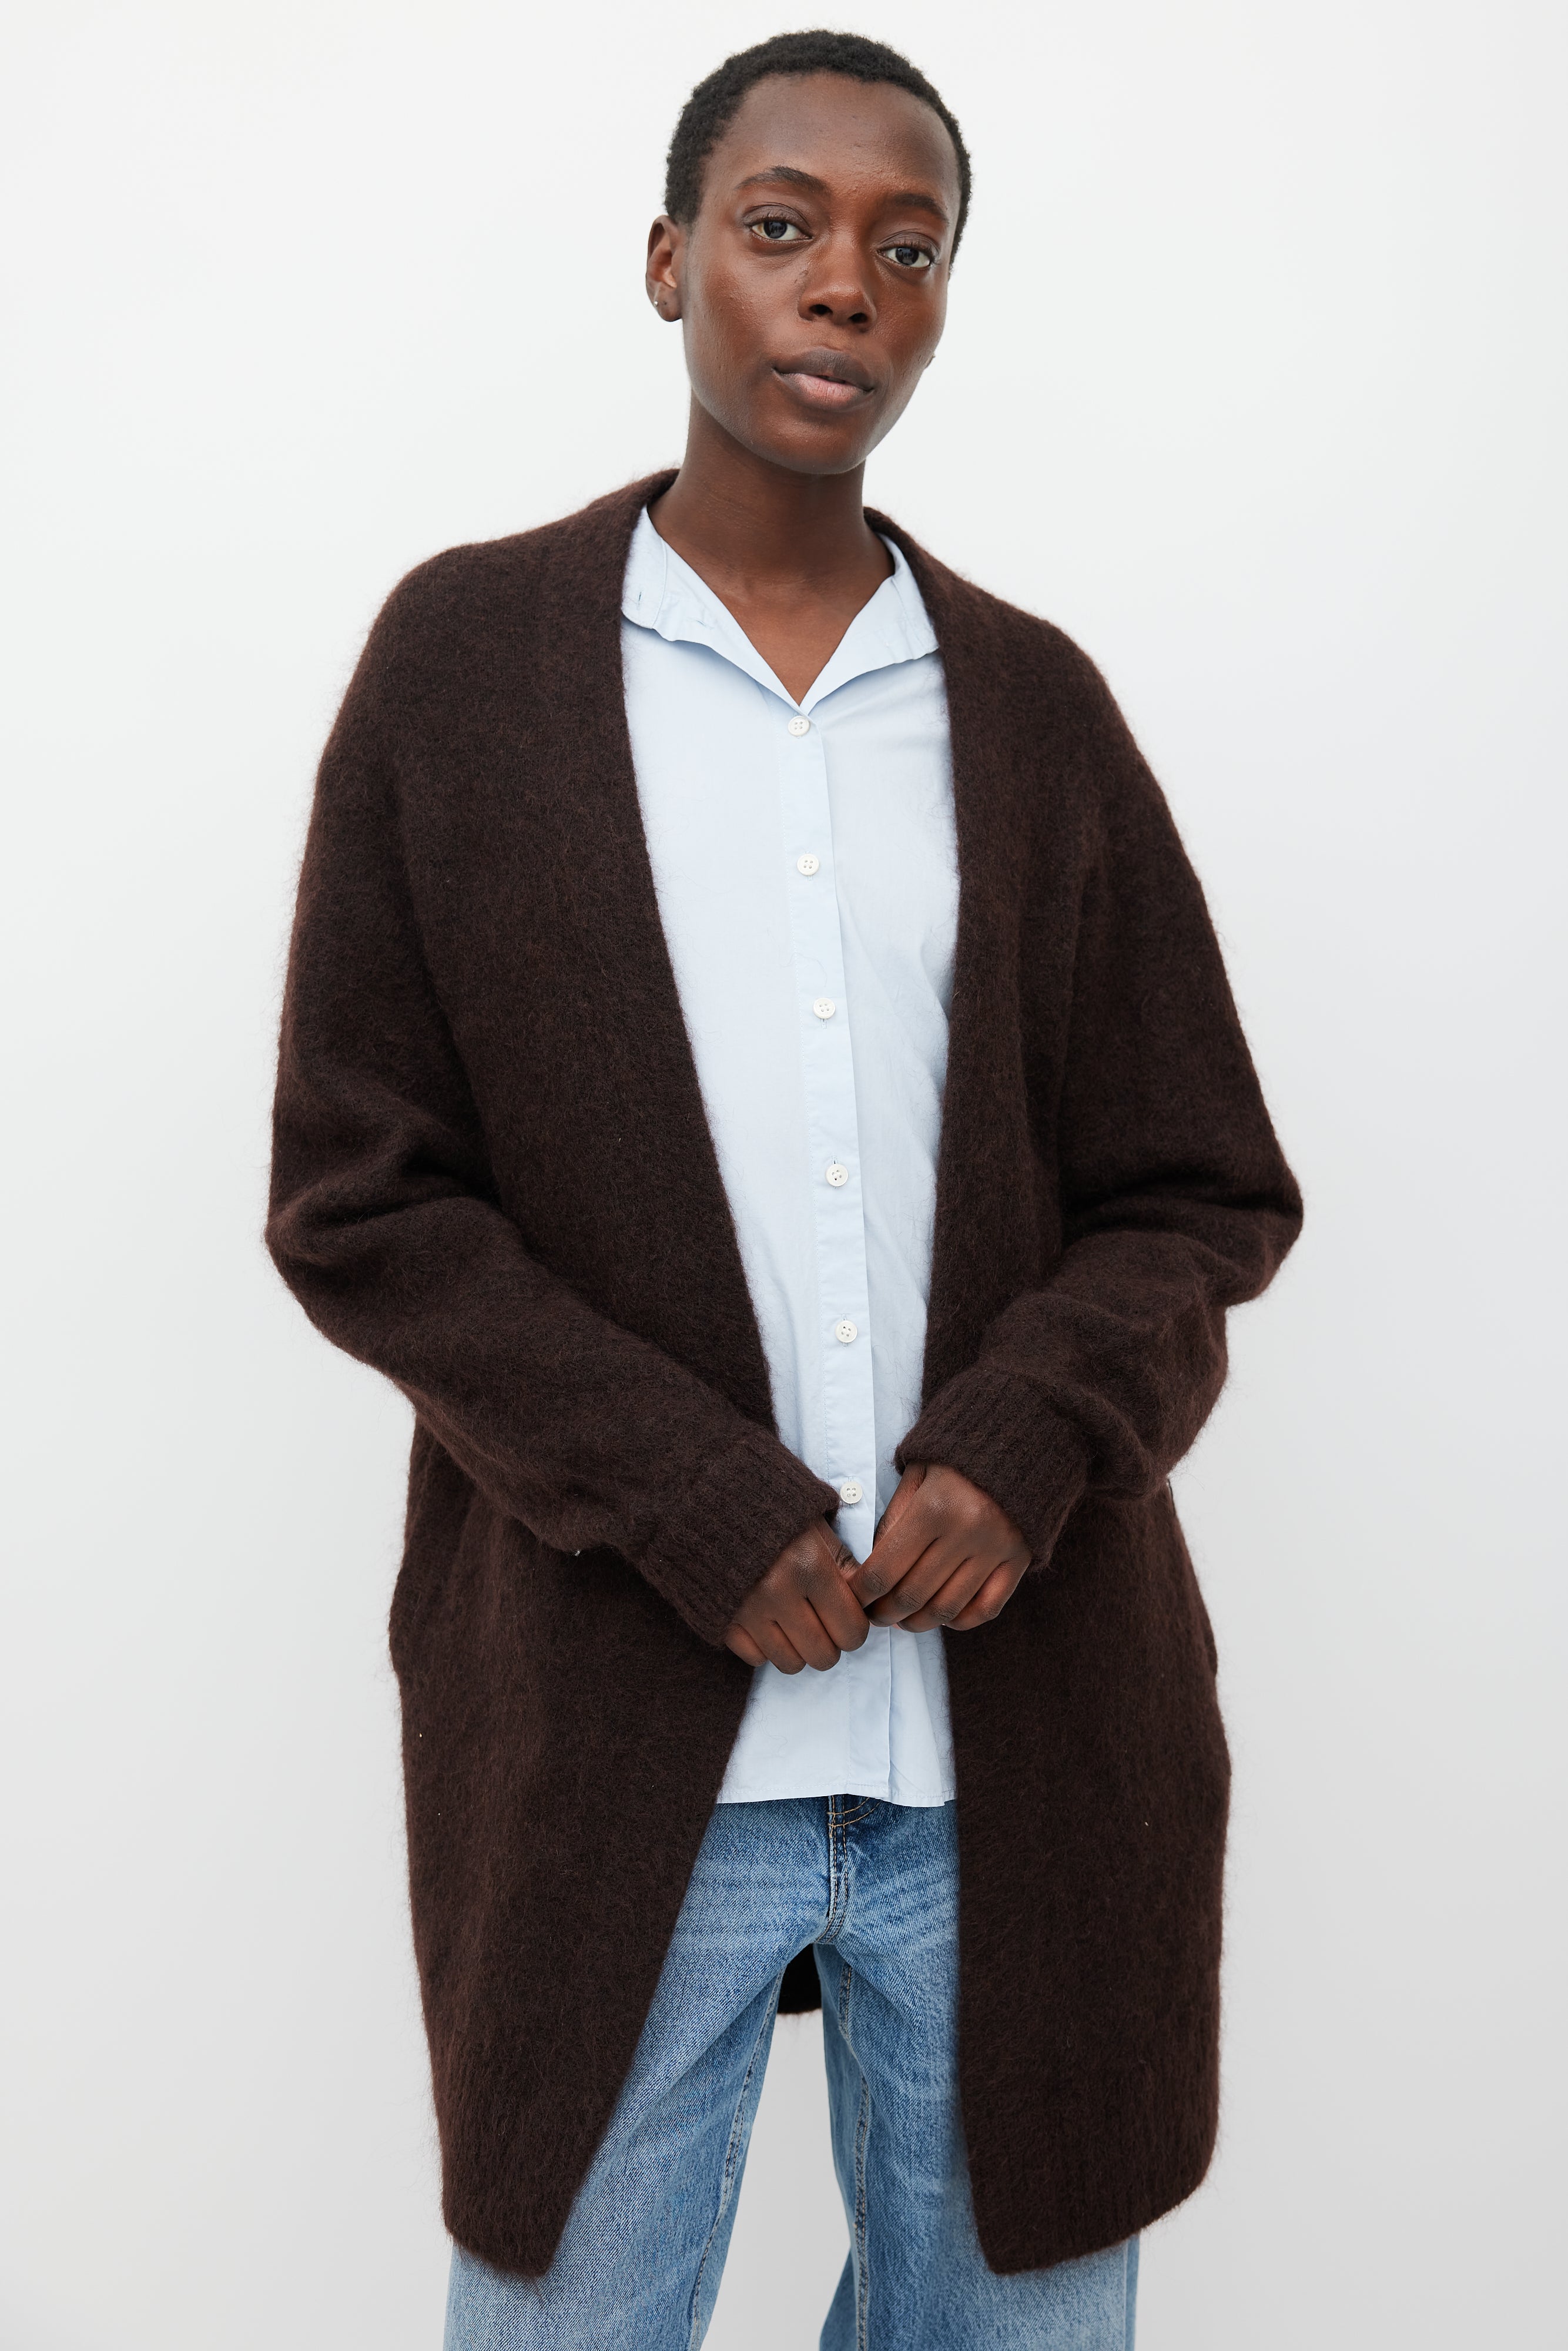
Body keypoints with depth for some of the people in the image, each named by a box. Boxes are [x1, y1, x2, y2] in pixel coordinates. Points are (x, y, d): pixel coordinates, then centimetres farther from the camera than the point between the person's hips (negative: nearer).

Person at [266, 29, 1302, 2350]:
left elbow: (1205, 1194, 8)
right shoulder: (464, 654, 2)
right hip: (612, 1732, -2)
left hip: (1030, 1737, 3)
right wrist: (697, 1514, -13)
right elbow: (358, 1196, -2)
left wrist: (1031, 1440, -12)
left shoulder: (1036, 701, 9)